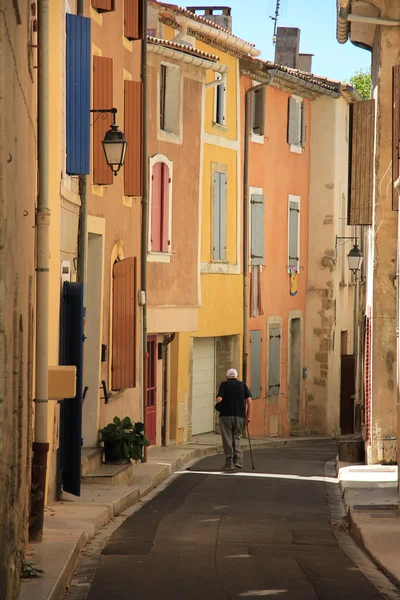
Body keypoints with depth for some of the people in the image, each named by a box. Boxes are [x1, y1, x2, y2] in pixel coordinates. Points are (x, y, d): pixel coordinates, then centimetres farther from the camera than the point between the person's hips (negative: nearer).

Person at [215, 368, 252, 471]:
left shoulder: (224, 385, 3)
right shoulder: (243, 385, 11)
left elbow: (219, 400, -10)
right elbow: (249, 401, 2)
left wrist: (220, 408, 10)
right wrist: (248, 416, 4)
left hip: (226, 415, -3)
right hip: (240, 416, 3)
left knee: (227, 439, 2)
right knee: (236, 437, 16)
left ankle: (229, 463, -1)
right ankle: (238, 460, 1)